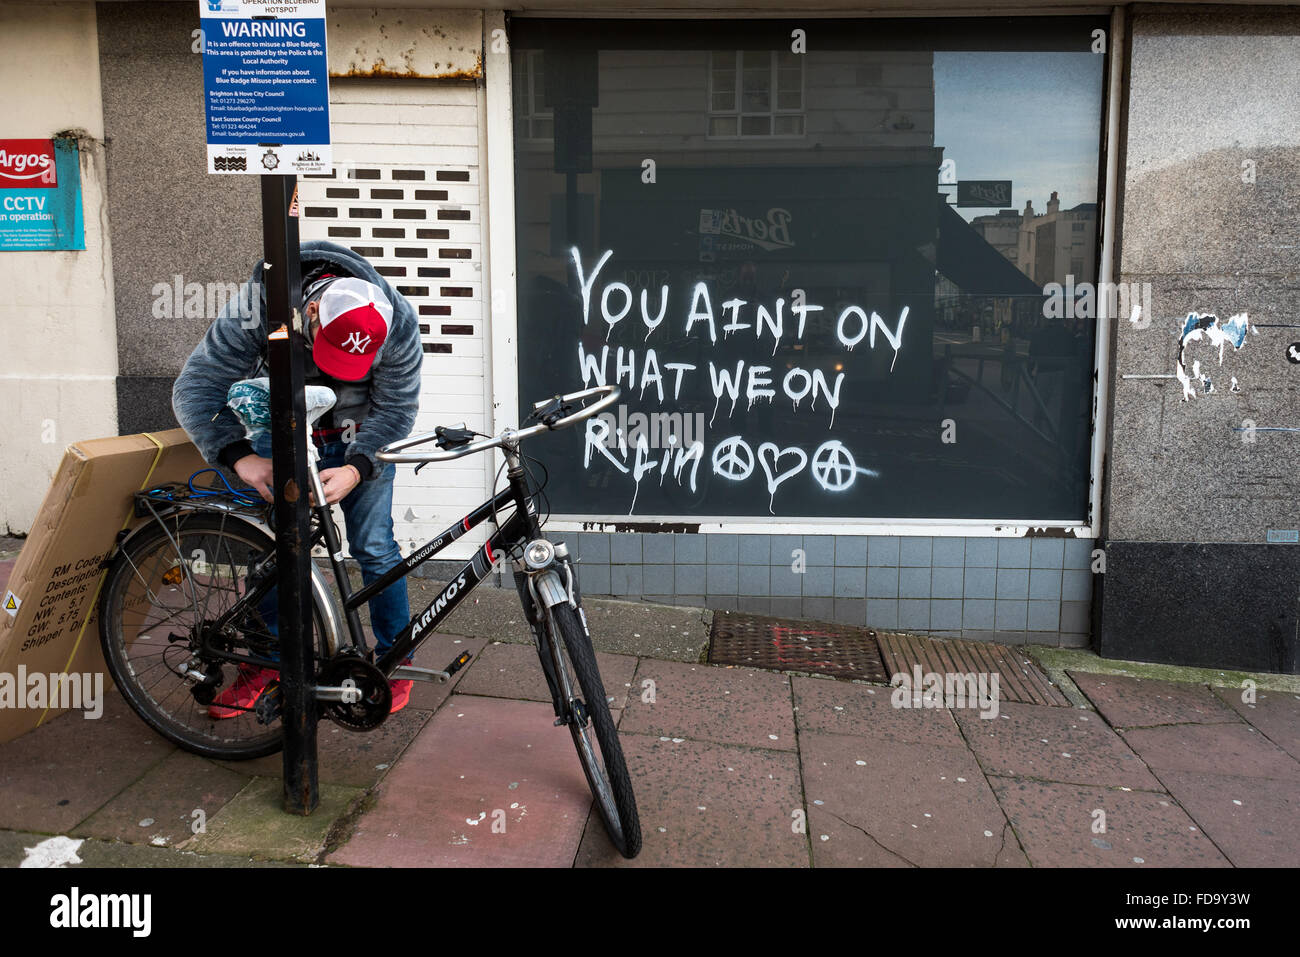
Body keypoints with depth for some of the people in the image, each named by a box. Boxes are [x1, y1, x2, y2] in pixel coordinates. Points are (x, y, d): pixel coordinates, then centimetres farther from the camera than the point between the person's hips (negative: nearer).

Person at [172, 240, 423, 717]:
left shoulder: (398, 324, -30)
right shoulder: (257, 307, -32)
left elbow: (395, 412, -19)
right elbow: (195, 390, -27)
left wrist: (355, 470, -36)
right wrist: (240, 457, -41)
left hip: (358, 436, -1)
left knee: (373, 547, -5)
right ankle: (267, 659, 19)